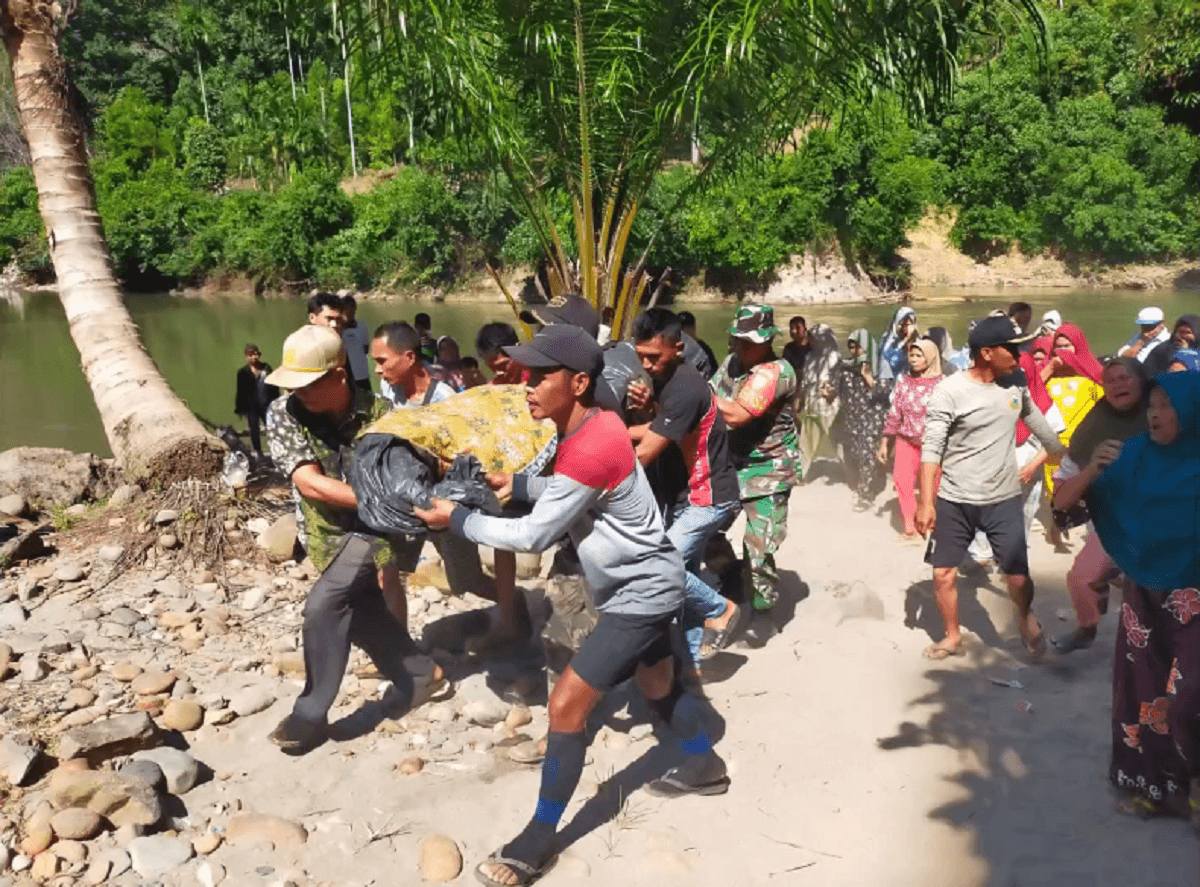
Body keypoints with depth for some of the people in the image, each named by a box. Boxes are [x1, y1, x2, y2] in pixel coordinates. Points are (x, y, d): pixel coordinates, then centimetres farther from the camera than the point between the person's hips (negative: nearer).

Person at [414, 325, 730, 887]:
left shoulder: (589, 449, -31)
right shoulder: (590, 426, -2)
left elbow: (534, 535, -26)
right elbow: (568, 489, 15)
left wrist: (456, 519, -15)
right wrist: (517, 484, -1)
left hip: (641, 593, -10)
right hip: (647, 585, 10)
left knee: (565, 707, -8)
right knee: (657, 684, 28)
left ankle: (537, 842, 5)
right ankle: (705, 767, 51)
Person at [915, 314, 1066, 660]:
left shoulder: (1016, 384, -1)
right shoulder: (949, 391, -15)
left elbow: (1035, 419, 18)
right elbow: (932, 448, -15)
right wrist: (926, 502, -19)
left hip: (1004, 500, 2)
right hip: (953, 501, -2)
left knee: (1019, 577, 0)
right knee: (943, 575, 6)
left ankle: (1026, 618, 33)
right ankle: (953, 636, 31)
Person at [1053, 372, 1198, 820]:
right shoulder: (1133, 455, -5)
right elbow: (1063, 500, -6)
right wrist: (1092, 470, -23)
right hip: (1144, 594, 3)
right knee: (1143, 692, 10)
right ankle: (1150, 785, 26)